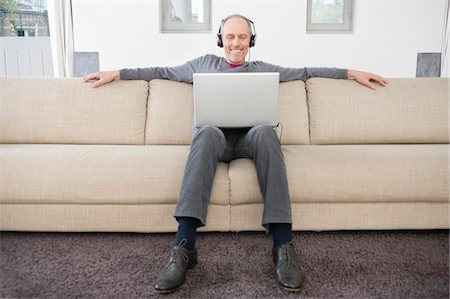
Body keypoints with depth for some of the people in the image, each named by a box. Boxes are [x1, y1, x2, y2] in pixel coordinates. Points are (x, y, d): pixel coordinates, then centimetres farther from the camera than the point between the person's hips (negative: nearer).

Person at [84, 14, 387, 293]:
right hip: (216, 137, 0)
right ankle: (184, 247, -45)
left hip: (249, 137, 1)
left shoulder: (263, 69, 27)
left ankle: (283, 245, -41)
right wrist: (117, 73, 23)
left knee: (266, 131, -36)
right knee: (207, 132, -38)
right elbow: (163, 71, 28)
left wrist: (351, 72, 21)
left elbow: (306, 71, 26)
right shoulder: (205, 63, 27)